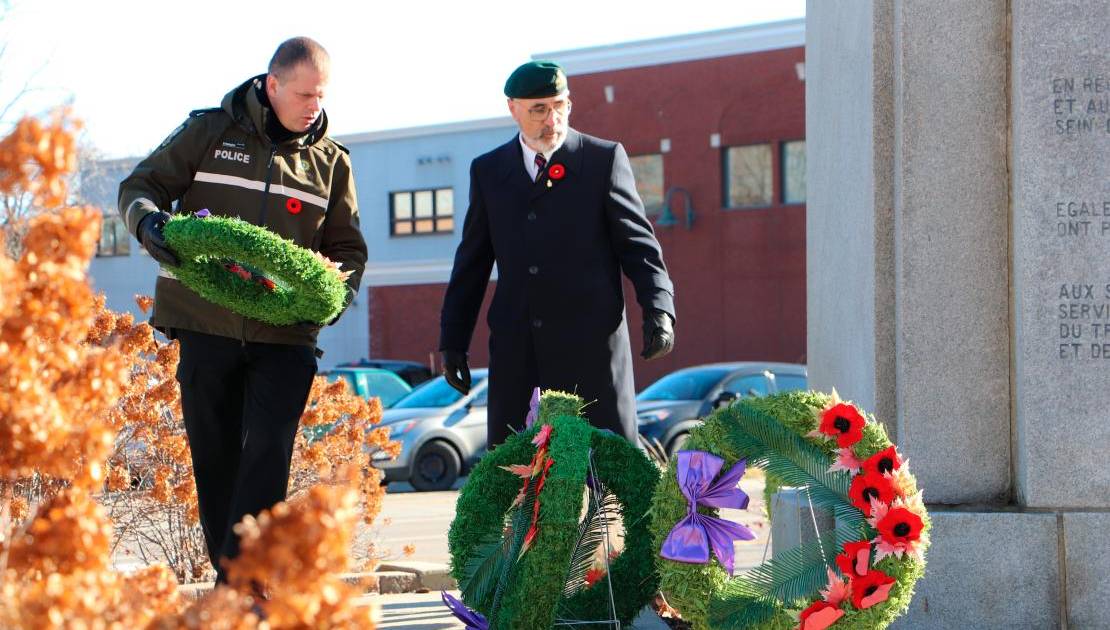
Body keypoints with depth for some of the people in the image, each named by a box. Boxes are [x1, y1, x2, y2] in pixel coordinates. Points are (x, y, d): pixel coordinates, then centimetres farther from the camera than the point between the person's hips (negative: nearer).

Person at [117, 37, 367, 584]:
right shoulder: (210, 132, 3)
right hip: (206, 327, 0)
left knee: (267, 456, -13)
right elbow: (140, 186, 6)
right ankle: (229, 580, 16)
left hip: (285, 335, 0)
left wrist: (337, 290, -9)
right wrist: (149, 221, -18)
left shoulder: (330, 161, 9)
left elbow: (347, 247, 13)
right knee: (216, 458, 5)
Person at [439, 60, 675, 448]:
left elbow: (637, 243, 2)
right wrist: (453, 340, 13)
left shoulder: (605, 160, 4)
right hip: (516, 354, 3)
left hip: (591, 346, -3)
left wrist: (658, 310, -13)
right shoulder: (488, 171, 13)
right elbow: (472, 263, 17)